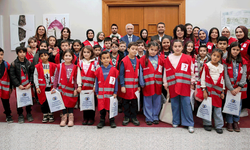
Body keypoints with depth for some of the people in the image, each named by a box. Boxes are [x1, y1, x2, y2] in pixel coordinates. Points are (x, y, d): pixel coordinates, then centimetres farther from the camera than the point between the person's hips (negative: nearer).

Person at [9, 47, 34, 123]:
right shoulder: (14, 64, -4)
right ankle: (20, 115, 22)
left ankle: (29, 113, 27)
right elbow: (12, 75, -6)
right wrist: (18, 85, -12)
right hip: (19, 86, -1)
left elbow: (32, 73, 1)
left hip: (28, 86, 2)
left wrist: (30, 83, -9)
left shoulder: (29, 63, 2)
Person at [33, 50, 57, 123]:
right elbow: (35, 76, 0)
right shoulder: (37, 66, -1)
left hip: (51, 86, 0)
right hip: (42, 87, 0)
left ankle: (50, 114, 22)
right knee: (43, 101, 7)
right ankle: (45, 115, 21)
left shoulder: (53, 65, -1)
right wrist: (37, 87, -5)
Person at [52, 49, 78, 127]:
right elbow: (56, 77, 4)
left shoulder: (74, 67, 0)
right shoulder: (59, 66, 1)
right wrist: (54, 87, 0)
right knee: (63, 102, 6)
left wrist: (76, 88, -1)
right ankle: (64, 118, 17)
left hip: (71, 88, 0)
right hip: (62, 88, 0)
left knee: (71, 103, 4)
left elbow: (75, 78, 2)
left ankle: (71, 118, 15)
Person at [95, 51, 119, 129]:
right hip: (101, 93, 1)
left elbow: (116, 82, 1)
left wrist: (115, 92, -3)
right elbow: (97, 82, 5)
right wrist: (97, 92, 1)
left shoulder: (113, 69, -1)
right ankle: (102, 121, 23)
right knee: (102, 108, 8)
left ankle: (112, 121, 23)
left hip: (110, 93, -1)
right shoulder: (99, 70, 2)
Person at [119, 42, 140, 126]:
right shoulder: (124, 61, -9)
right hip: (126, 86, -3)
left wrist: (139, 86, 2)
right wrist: (122, 86, -13)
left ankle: (133, 117, 23)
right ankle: (126, 117, 22)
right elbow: (121, 74, -9)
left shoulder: (137, 61, 4)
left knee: (134, 102, 11)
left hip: (135, 86, 3)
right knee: (126, 102, 9)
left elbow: (139, 74, 6)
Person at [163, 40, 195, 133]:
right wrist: (165, 83, 8)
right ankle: (176, 121, 25)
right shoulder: (168, 59, 4)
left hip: (184, 85, -1)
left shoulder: (187, 58, 0)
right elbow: (165, 72, 8)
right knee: (175, 104, 9)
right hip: (173, 85, 2)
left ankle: (189, 124, 10)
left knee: (186, 104, -1)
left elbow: (192, 71, 5)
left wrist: (192, 82, 6)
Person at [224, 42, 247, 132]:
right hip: (229, 87, -2)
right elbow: (226, 76, -7)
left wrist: (239, 87, -10)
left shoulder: (242, 61, 6)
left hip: (240, 88, 2)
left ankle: (236, 121, 22)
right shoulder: (226, 61, -2)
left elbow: (244, 75, 0)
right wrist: (231, 89, -12)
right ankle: (229, 122, 14)